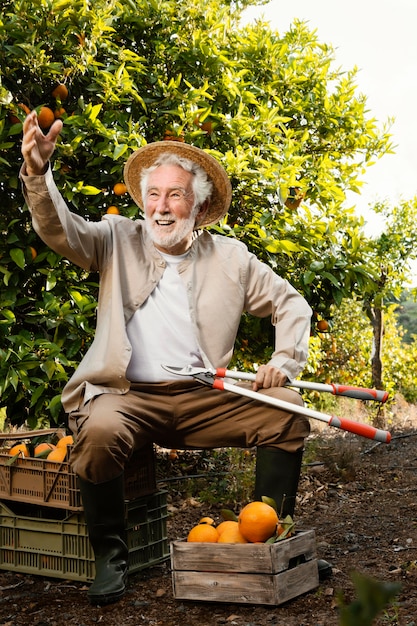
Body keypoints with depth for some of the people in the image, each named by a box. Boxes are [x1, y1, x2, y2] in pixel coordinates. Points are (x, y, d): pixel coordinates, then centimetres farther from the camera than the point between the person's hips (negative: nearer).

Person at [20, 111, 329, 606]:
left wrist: (286, 360, -1)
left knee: (287, 410, -16)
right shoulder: (118, 239, 7)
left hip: (204, 397, 3)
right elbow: (60, 230, -9)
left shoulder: (230, 257, 11)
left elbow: (290, 304, 17)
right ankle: (110, 555, -10)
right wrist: (37, 173, -28)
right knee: (100, 431, -34)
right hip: (128, 395, -2)